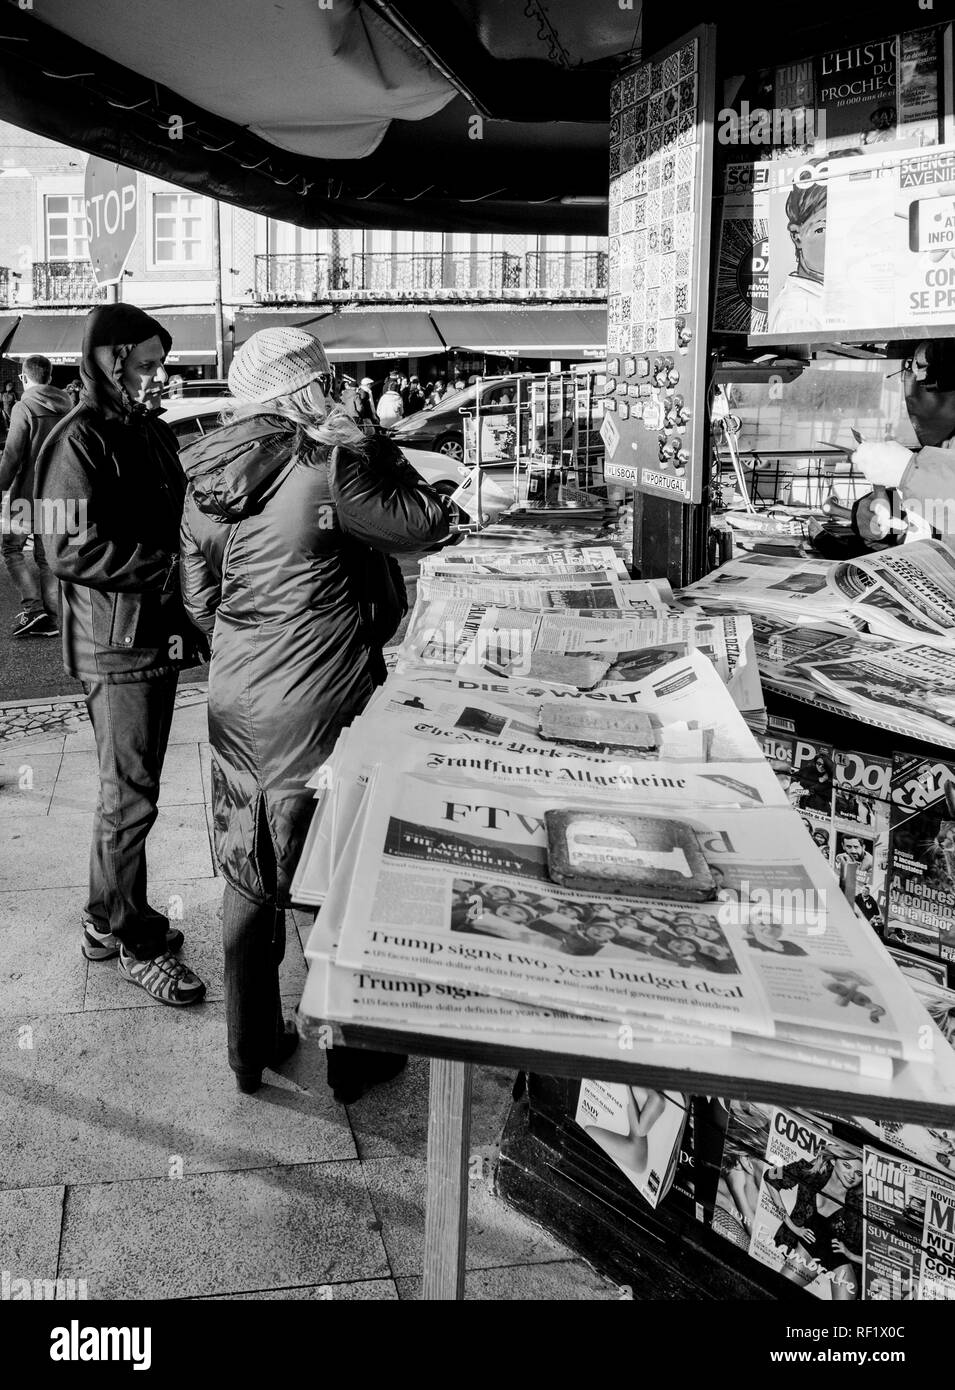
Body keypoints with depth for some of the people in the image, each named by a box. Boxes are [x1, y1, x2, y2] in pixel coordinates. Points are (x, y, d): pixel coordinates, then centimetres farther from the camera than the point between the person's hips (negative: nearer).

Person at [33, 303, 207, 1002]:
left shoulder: (152, 433, 13)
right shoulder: (79, 440, -14)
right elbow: (72, 551, -20)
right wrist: (169, 564, -19)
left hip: (162, 633, 8)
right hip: (116, 642, -8)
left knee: (132, 788, 17)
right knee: (131, 796, 0)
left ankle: (108, 918, 32)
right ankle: (138, 944, 13)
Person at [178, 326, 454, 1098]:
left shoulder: (205, 482, 5)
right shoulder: (326, 469, -17)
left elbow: (200, 598, 12)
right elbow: (428, 523, -13)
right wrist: (370, 448, -3)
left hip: (236, 702, 7)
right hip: (320, 707, -6)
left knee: (248, 877, 16)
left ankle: (251, 1048, 30)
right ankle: (352, 1056, 22)